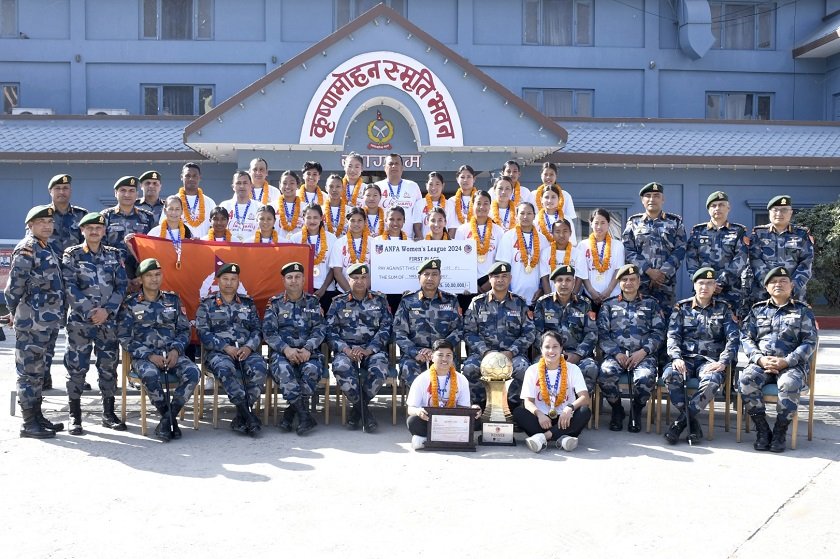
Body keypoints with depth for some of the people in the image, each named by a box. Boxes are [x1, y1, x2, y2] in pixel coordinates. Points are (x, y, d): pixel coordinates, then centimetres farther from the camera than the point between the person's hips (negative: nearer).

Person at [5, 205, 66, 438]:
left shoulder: (47, 249, 16)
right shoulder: (26, 250, -10)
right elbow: (14, 287, -13)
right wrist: (15, 312, -3)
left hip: (49, 321, 9)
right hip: (32, 322, -9)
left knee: (37, 371, 15)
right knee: (29, 371, -3)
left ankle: (37, 417, 23)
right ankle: (29, 423, 2)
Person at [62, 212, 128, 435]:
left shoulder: (114, 255, 10)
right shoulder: (71, 255, 2)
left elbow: (122, 285, 4)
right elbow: (70, 287, -7)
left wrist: (107, 310, -9)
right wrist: (90, 312, -15)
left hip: (108, 320, 3)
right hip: (80, 320, -2)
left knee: (109, 366, 6)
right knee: (76, 366, -2)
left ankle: (109, 414, 17)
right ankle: (75, 416, 8)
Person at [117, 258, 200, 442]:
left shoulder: (173, 300, 13)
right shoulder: (130, 304, 4)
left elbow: (184, 330, 13)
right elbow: (124, 337, -2)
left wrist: (176, 350, -7)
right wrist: (149, 355, -13)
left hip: (171, 354, 3)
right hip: (143, 356, -2)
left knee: (192, 372, -28)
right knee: (150, 374, -37)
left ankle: (167, 418, -16)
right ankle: (169, 416, -14)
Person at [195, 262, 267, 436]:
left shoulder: (248, 303, 19)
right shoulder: (207, 304, 12)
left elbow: (258, 329, 12)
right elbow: (203, 333, 1)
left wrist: (248, 347, -9)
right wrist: (226, 347, -13)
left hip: (246, 351, 2)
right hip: (218, 352, -2)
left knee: (259, 368, -31)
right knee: (225, 368, -37)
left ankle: (241, 417, -21)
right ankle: (247, 414, -32)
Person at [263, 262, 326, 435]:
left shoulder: (313, 302, 14)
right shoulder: (275, 303, 11)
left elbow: (320, 329, 3)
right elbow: (268, 331, 1)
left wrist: (308, 349, -16)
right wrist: (286, 349, -17)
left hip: (308, 351, 1)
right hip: (282, 351, -1)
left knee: (312, 369, -34)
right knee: (282, 369, -35)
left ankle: (291, 412, -18)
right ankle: (304, 415, -31)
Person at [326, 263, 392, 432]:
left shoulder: (379, 300, 11)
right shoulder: (338, 302, 11)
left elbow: (385, 328, 2)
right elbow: (331, 331, 3)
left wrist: (368, 350, -14)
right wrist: (346, 350, -15)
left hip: (373, 348, 0)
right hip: (346, 349, 0)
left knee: (379, 369, -34)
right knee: (340, 367, -35)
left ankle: (358, 408, -10)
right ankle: (364, 410, -15)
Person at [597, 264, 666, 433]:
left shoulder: (651, 304, 17)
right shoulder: (609, 305, 18)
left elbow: (659, 333, 7)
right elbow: (602, 333, 6)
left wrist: (643, 352, -10)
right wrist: (616, 353, -10)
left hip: (643, 354, -1)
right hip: (615, 353, 1)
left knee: (645, 378, -34)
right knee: (605, 374, -32)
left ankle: (636, 411, -1)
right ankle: (617, 410, -3)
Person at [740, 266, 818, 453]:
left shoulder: (803, 310, 12)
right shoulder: (757, 310, 17)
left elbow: (810, 341, 2)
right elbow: (746, 338, 9)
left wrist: (786, 361, -13)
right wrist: (760, 359, -11)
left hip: (792, 364, -2)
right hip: (761, 363, 2)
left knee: (789, 384, -37)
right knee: (745, 380, -31)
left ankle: (780, 433, -20)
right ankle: (762, 430, -18)